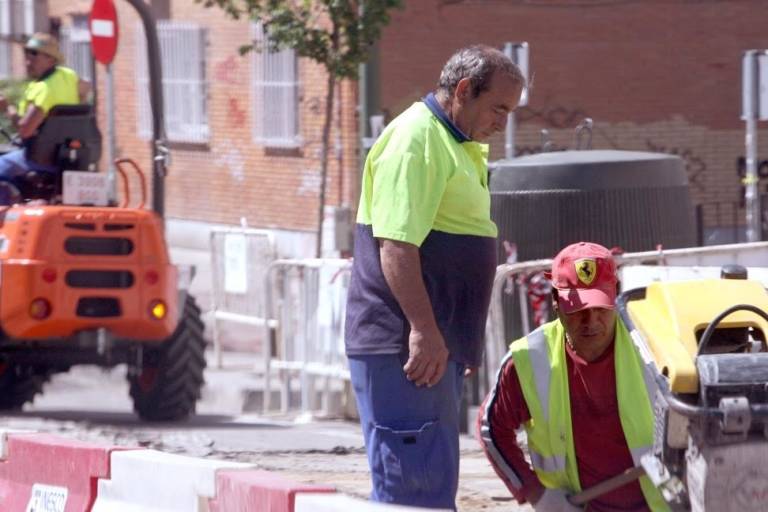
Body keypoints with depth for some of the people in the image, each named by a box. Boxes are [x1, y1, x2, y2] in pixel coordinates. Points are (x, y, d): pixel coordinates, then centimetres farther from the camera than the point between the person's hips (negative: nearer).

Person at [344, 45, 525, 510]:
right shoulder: (416, 140, -13)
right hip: (403, 346, -11)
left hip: (436, 345, 11)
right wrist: (423, 330, -27)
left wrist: (457, 341, 29)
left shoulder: (461, 148, 21)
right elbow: (396, 246, -22)